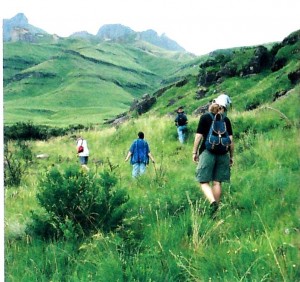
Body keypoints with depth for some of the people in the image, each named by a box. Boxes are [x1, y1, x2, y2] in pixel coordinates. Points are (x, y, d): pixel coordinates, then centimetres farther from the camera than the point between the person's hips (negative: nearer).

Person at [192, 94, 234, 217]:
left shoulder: (205, 117, -1)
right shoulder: (226, 120, 5)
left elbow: (198, 136, -4)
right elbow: (230, 139, 3)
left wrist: (195, 152, 4)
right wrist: (231, 156, 12)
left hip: (207, 152, -3)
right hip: (222, 153, 3)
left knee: (204, 182, -1)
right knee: (217, 182, 8)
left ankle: (213, 202, -26)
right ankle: (215, 211, 11)